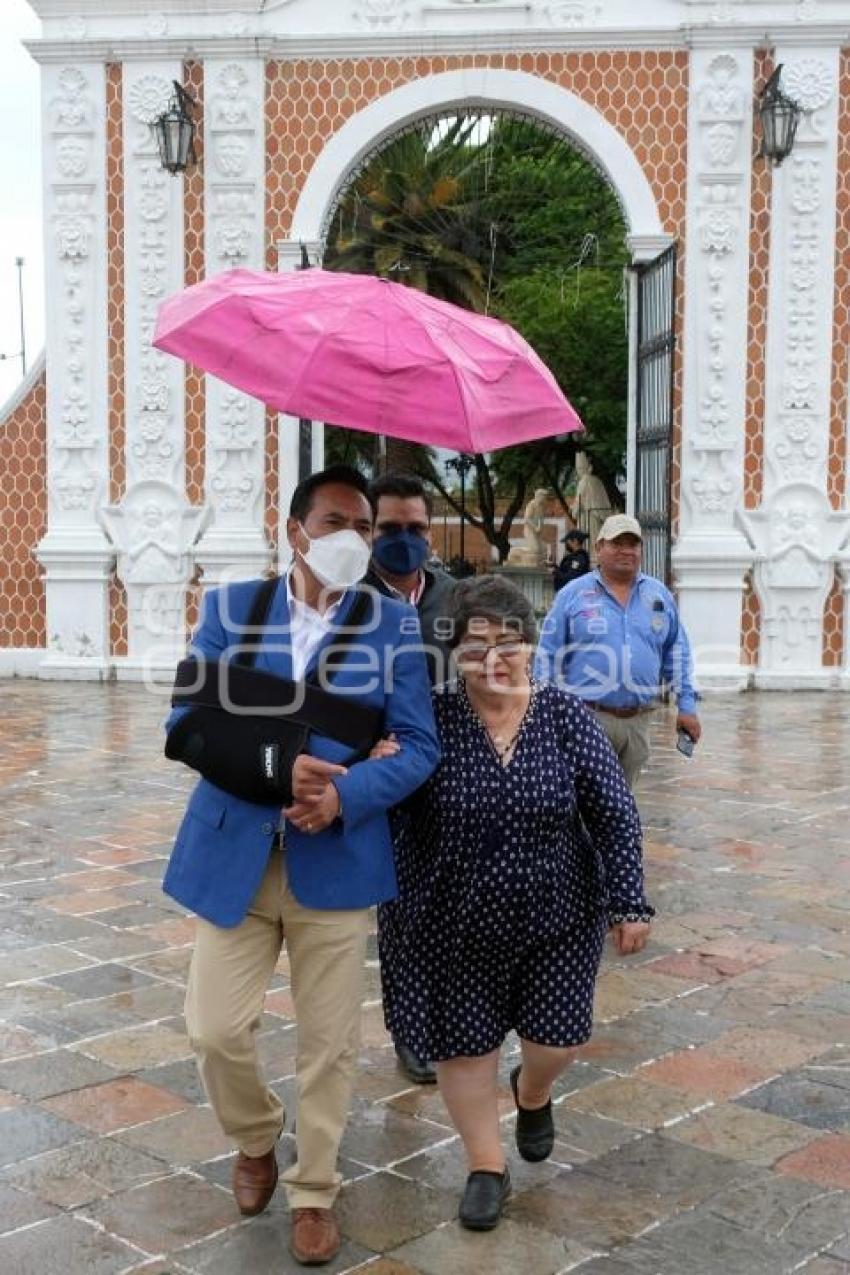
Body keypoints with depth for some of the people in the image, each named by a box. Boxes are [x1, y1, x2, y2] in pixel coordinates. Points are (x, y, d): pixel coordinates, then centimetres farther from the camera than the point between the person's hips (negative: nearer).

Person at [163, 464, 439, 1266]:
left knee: (328, 1042, 7)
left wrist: (345, 794, -21)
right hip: (233, 852, 1)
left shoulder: (394, 624, 1)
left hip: (337, 860, 0)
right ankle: (257, 1141, 34)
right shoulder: (230, 608, 4)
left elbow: (419, 745, -4)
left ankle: (313, 1193, 30)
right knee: (214, 1028, 2)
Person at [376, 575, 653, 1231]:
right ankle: (487, 1165, 32)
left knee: (556, 1040, 9)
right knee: (464, 1042, 9)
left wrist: (629, 902, -5)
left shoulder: (566, 716, -9)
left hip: (557, 919, 1)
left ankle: (533, 1091, 46)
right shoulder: (429, 718, -14)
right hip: (454, 924, -1)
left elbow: (615, 815, -4)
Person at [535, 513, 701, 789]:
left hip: (639, 721, 4)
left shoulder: (659, 595, 11)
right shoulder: (572, 595, 1)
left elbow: (677, 653, 14)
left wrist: (687, 706, 9)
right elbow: (548, 657, 2)